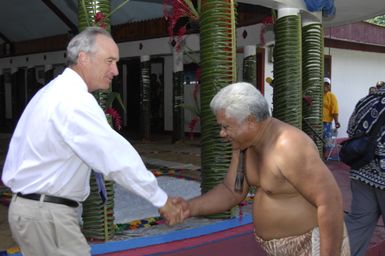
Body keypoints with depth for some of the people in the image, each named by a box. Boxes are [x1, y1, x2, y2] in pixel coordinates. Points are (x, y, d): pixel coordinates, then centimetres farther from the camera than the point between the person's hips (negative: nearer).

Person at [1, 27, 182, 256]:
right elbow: (118, 158, -23)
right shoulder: (74, 99, -21)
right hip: (46, 213, -10)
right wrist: (162, 200, -16)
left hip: (33, 205, 10)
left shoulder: (57, 90, 11)